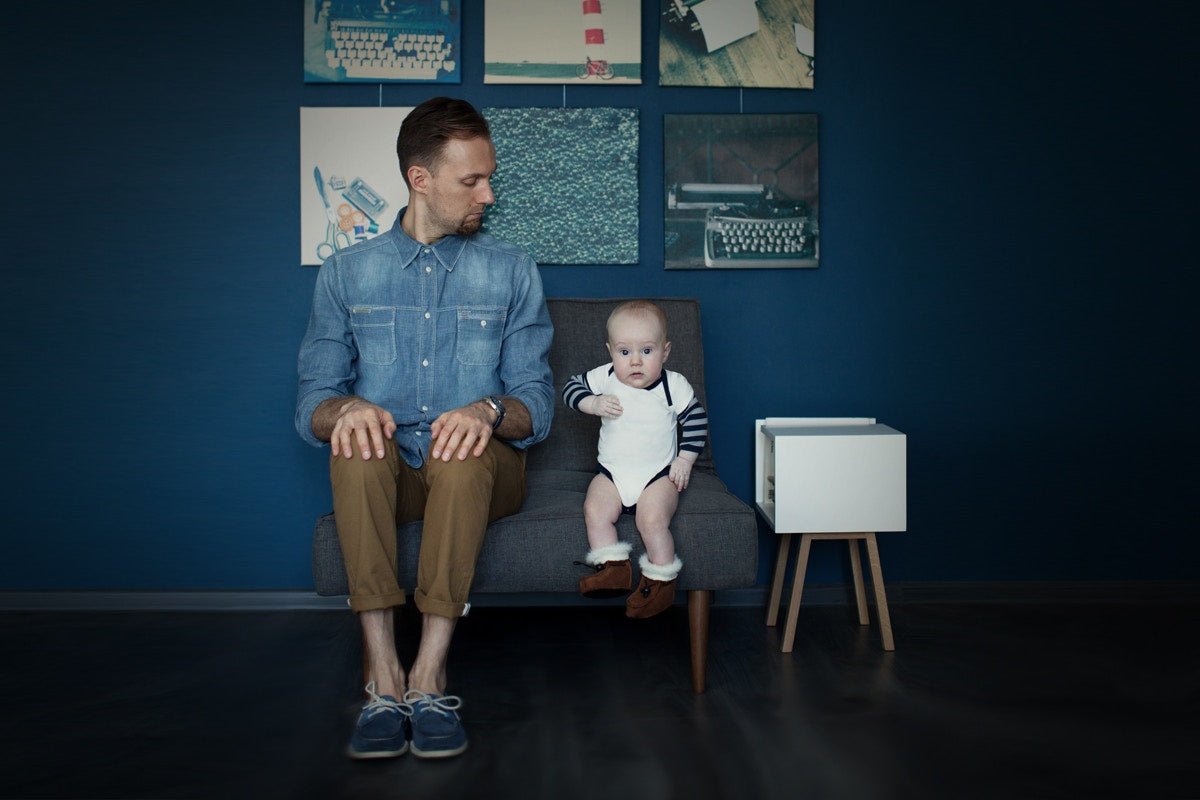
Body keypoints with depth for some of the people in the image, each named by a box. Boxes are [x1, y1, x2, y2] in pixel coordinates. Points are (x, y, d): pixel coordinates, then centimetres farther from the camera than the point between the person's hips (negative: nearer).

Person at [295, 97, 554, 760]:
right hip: (386, 474, 1)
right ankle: (383, 676, -33)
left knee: (465, 446, -34)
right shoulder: (346, 273, 9)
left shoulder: (511, 271, 7)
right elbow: (311, 404, 2)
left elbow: (537, 400, 0)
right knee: (357, 442, -32)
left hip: (480, 473, -1)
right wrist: (346, 408, -23)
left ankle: (428, 675, -34)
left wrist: (489, 410, -24)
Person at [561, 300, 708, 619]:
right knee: (595, 511, -23)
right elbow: (572, 388, 4)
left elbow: (696, 419, 3)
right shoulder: (605, 378, -3)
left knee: (652, 519, -26)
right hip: (612, 472, 3)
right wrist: (594, 404, -16)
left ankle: (661, 581, -9)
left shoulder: (674, 385, -6)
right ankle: (614, 569, -12)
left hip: (658, 473, -3)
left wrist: (685, 460, -4)